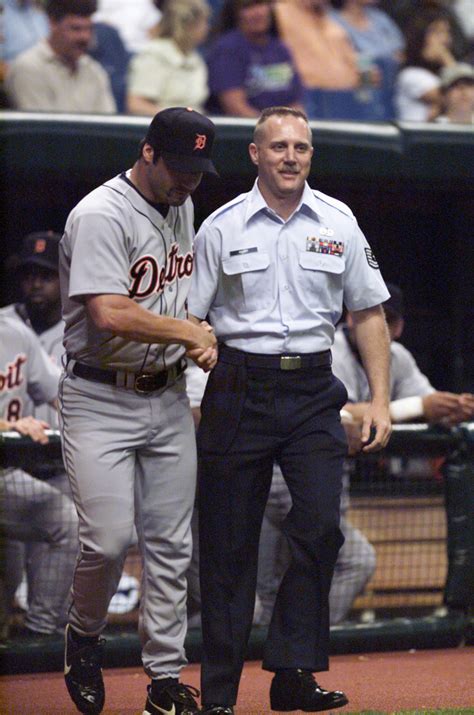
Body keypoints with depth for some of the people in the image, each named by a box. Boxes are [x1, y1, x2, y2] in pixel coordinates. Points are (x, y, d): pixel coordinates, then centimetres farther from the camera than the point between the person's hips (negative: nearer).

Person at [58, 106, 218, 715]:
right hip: (100, 399, -7)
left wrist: (200, 342, 5)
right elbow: (110, 315, -27)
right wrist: (191, 332, -15)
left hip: (167, 397, 7)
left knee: (170, 544, 5)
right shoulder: (101, 215, -17)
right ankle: (82, 640, 14)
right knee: (109, 539, -13)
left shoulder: (181, 208, 11)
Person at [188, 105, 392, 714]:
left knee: (320, 526, -13)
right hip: (240, 386, -2)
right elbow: (189, 320, 3)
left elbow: (368, 313, 13)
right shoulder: (221, 227, 2)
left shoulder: (337, 223, 8)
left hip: (313, 392, 2)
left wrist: (380, 400, 5)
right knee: (228, 543, 0)